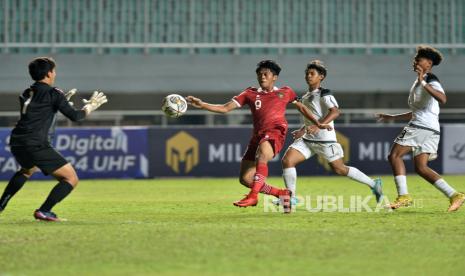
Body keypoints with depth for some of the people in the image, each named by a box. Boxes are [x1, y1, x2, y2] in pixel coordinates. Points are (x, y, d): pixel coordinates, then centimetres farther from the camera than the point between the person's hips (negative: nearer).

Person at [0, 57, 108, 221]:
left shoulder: (26, 94, 18)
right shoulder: (53, 94, -3)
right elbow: (75, 116, -5)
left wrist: (63, 100, 35)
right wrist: (90, 106, 13)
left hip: (16, 144, 8)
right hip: (37, 146, -8)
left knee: (27, 170, 41)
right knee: (71, 179, -1)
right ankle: (44, 211, -12)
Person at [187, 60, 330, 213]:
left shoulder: (285, 92, 16)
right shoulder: (250, 93, 17)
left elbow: (301, 107, 30)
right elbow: (225, 108, 11)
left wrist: (318, 124, 26)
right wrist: (201, 105, -1)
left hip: (275, 132, -5)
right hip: (258, 135, 5)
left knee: (261, 155, -38)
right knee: (245, 179, -2)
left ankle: (253, 195, -42)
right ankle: (281, 194, 14)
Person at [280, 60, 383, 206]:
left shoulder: (324, 94, -8)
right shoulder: (305, 97, 16)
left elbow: (335, 112, -24)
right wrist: (302, 130, 12)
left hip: (325, 139, -7)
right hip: (307, 139, 7)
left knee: (340, 169, 1)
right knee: (287, 160, -10)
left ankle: (373, 184, 18)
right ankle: (291, 197, -3)